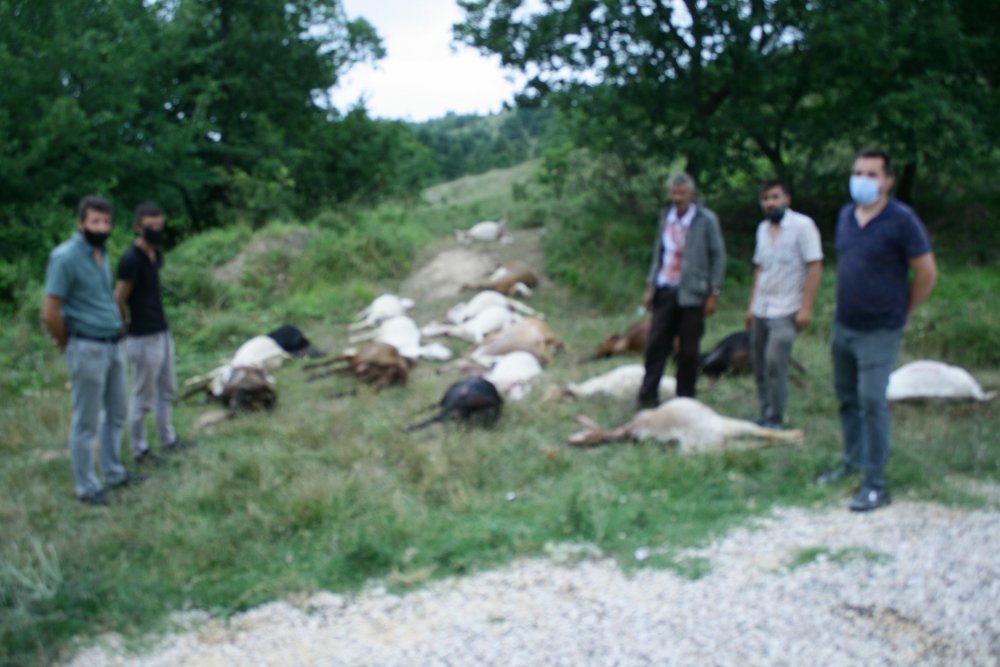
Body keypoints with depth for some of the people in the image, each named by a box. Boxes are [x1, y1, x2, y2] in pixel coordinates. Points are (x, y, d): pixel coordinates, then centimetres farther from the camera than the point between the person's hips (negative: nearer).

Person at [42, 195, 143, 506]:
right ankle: (86, 487, 15)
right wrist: (68, 343, -5)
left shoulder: (101, 252, 8)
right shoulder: (65, 257, -17)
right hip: (88, 349, -8)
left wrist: (117, 331, 13)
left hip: (114, 344, 8)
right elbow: (50, 314, -18)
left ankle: (113, 473, 32)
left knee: (116, 414, 17)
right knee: (86, 422, 3)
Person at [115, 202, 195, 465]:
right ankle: (139, 449, 18)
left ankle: (167, 439, 34)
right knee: (143, 398, 4)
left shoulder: (156, 254, 7)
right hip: (144, 339, -9)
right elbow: (119, 301, -17)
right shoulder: (130, 260, -20)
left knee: (166, 391, 20)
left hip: (162, 333, 9)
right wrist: (129, 325, -4)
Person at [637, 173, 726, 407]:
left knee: (688, 350, 3)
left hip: (692, 293, -4)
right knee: (656, 344, 0)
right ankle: (647, 395, 6)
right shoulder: (665, 217, 10)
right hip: (665, 291, 4)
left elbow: (718, 256, -3)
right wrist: (650, 287, 10)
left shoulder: (706, 220, -4)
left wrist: (713, 293, -7)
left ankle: (685, 399, 14)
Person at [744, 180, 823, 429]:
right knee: (759, 364, 8)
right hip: (761, 310, 7)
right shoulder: (763, 228, 13)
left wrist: (806, 307, -14)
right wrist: (752, 305, 16)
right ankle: (765, 414, 18)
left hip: (785, 310, -6)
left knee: (775, 362, -11)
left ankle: (775, 419, -1)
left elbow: (815, 266, -10)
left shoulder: (802, 225, -7)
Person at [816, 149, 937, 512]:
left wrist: (902, 313, -1)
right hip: (843, 326, 7)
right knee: (847, 397, 17)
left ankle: (875, 484, -1)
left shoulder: (901, 220, -14)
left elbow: (927, 273, -9)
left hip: (879, 332, -7)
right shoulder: (845, 216, 6)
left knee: (871, 401, -9)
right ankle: (852, 461, 35)